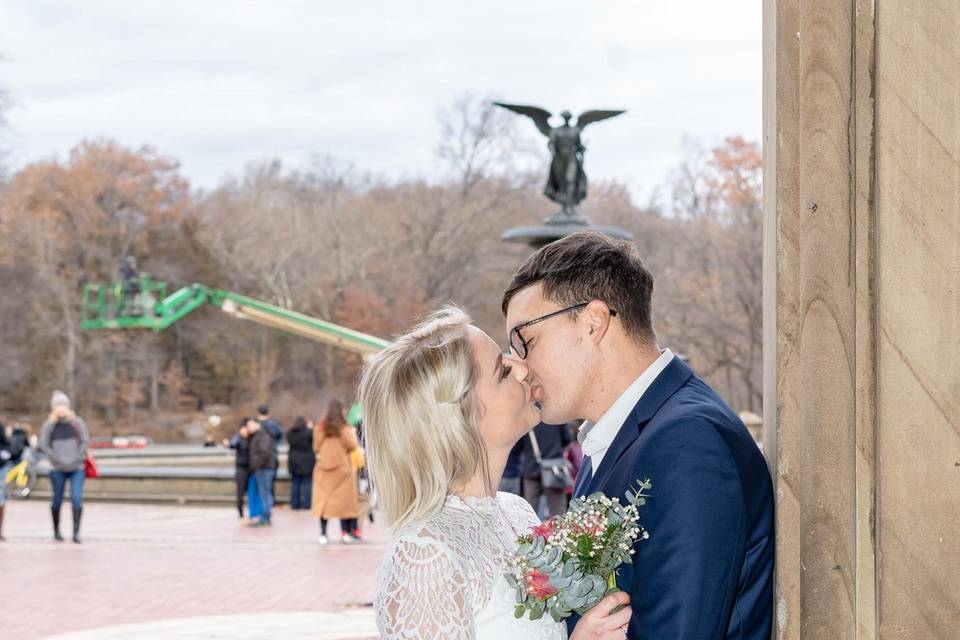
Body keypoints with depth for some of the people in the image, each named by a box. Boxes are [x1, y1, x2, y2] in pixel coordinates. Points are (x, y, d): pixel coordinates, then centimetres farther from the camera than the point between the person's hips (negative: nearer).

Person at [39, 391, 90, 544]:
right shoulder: (48, 425, 0)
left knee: (77, 498, -12)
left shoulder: (77, 422, 2)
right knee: (57, 500, 8)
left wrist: (77, 458, -8)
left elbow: (85, 441, 2)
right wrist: (58, 460, -11)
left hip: (77, 468, 0)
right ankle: (56, 530, 25)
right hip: (58, 470, 0)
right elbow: (44, 445, -2)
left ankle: (76, 532, -12)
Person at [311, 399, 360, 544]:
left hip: (323, 469, 2)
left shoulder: (320, 427, -2)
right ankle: (345, 533, 6)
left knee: (323, 500, 4)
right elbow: (353, 446, -7)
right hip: (342, 469, -2)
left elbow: (316, 448, 4)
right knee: (344, 500, 5)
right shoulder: (344, 428, -10)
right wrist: (353, 434, 9)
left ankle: (323, 534, -1)